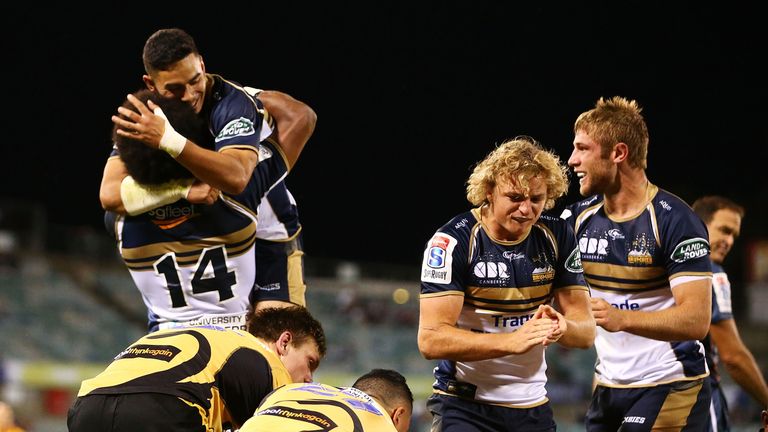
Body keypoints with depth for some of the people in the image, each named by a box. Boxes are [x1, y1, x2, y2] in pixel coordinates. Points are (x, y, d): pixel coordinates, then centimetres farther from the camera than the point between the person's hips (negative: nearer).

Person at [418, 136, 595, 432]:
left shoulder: (557, 237, 1)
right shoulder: (452, 241, -13)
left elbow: (586, 332, 2)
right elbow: (430, 339, -21)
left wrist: (561, 327, -23)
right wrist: (511, 341, -32)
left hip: (532, 405, 5)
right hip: (463, 405, -5)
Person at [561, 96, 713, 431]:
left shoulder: (675, 221, -15)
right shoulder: (579, 217, 4)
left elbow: (696, 320, -22)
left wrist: (623, 319, -36)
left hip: (670, 387, -6)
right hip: (607, 386, 6)